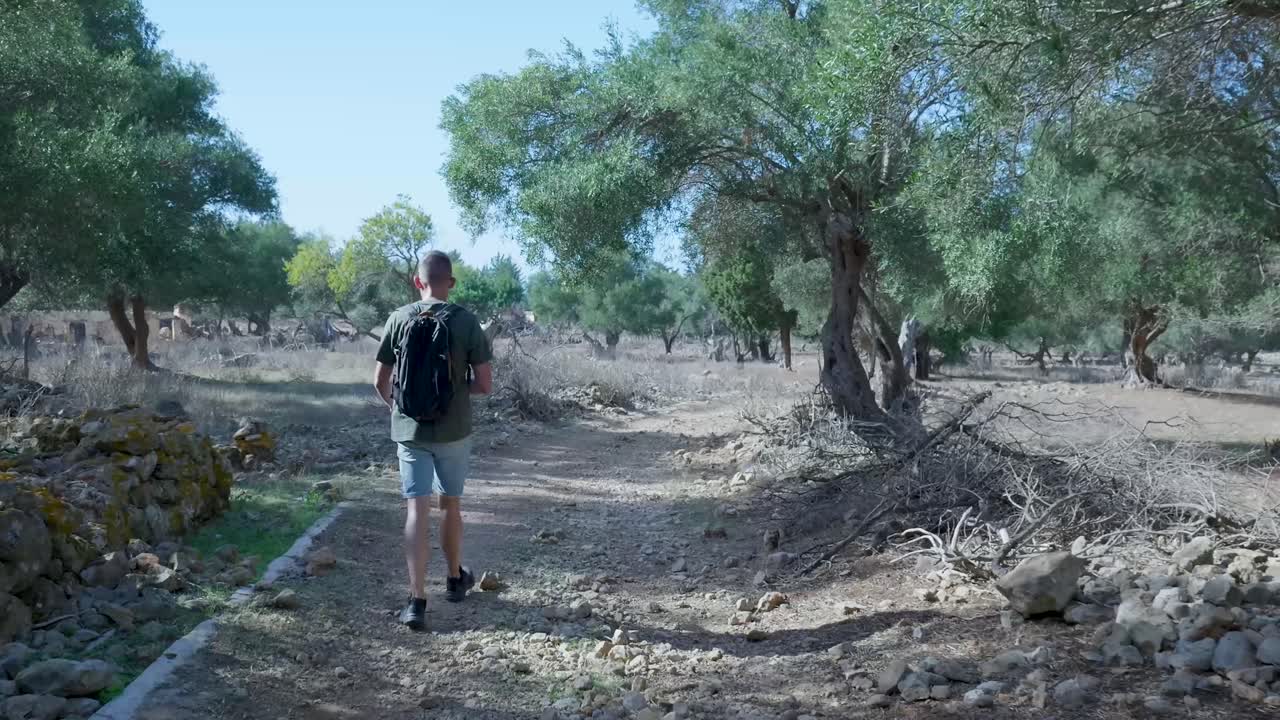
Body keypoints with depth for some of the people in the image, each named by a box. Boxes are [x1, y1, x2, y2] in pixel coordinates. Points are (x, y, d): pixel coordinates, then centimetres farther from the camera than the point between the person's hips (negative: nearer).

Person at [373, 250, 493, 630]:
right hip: (453, 430, 0)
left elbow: (380, 381, 1)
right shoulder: (466, 322, -7)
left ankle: (417, 601, -8)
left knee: (416, 510, -1)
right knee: (451, 505, 17)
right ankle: (455, 578, 35)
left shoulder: (399, 319, -3)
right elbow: (485, 385, -7)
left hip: (409, 430, 0)